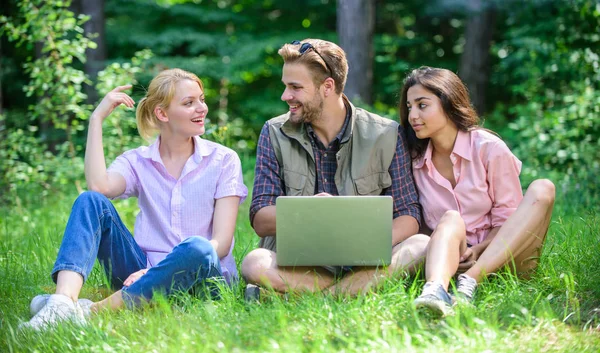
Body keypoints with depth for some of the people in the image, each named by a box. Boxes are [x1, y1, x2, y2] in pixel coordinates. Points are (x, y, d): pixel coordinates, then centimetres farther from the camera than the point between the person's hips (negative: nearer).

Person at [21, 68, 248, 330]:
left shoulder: (223, 160, 3)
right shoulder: (137, 161, 9)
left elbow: (221, 242, -7)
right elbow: (99, 187, -16)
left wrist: (166, 269, -23)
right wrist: (97, 118, -8)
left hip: (200, 278, -2)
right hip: (143, 272, 2)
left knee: (197, 249, -38)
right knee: (91, 201, -18)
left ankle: (93, 311, -39)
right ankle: (63, 301, -42)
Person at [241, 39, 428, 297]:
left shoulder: (386, 135, 3)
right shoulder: (275, 135, 6)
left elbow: (408, 216, 1)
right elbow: (260, 220, 0)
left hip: (364, 261, 1)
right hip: (297, 263, -1)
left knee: (422, 246, -29)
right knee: (255, 264, -32)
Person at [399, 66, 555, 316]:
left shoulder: (490, 149, -5)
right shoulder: (415, 160, 5)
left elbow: (508, 220, -3)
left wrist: (478, 249, -22)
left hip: (499, 255, -1)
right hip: (452, 257, 1)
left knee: (542, 189, -22)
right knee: (450, 219, -29)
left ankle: (469, 281, -39)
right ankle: (435, 290, -60)